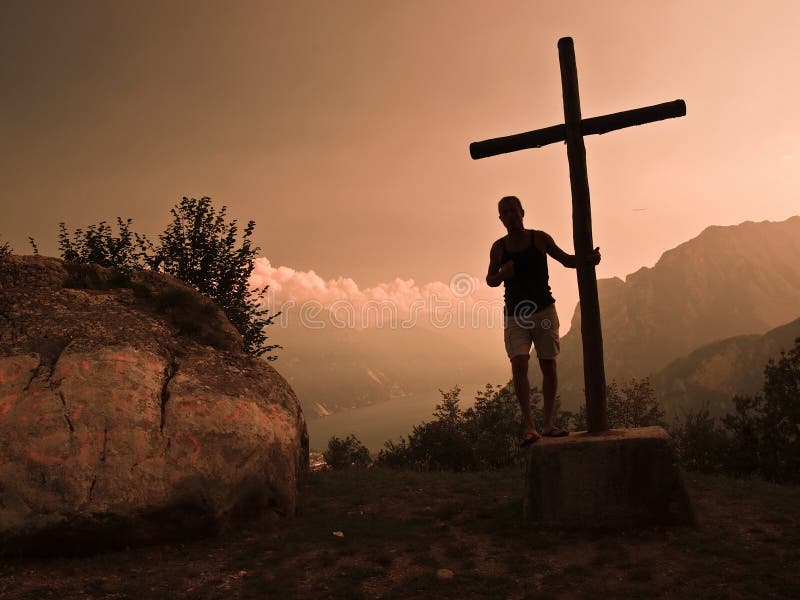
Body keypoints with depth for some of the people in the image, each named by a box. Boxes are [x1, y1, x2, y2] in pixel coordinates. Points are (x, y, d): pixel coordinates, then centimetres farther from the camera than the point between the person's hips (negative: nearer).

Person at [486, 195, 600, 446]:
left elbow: (566, 260, 11)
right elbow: (490, 280, 12)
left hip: (544, 310, 1)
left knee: (548, 366, 3)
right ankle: (529, 426, -12)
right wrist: (502, 274, -11)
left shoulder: (539, 238, 2)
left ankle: (548, 423, 14)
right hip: (515, 315, 0)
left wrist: (588, 259, -9)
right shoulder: (499, 247, 3)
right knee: (519, 366, -15)